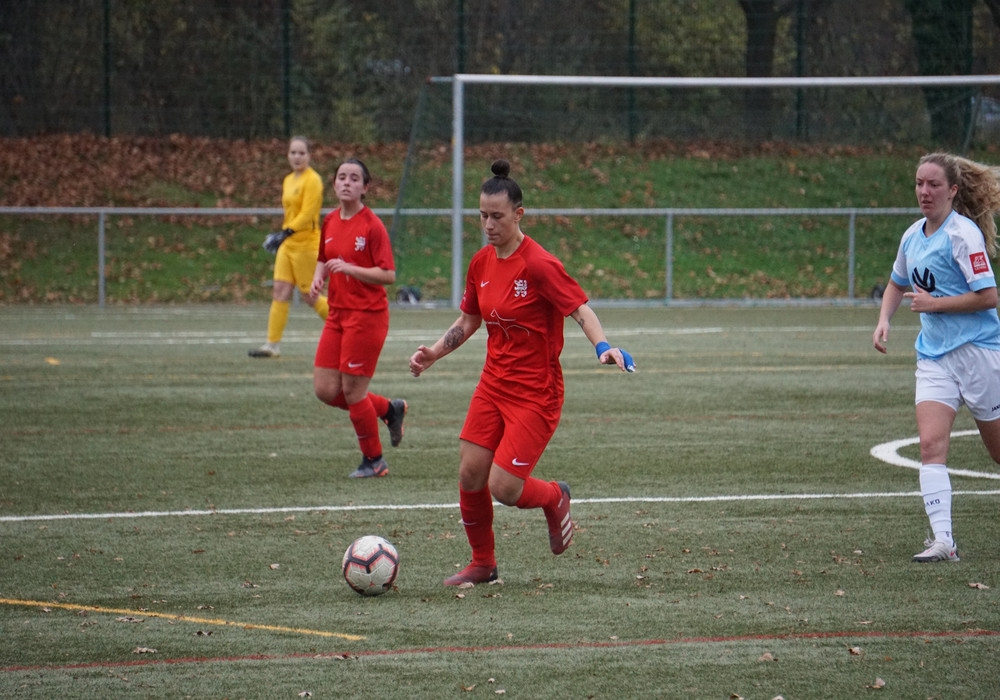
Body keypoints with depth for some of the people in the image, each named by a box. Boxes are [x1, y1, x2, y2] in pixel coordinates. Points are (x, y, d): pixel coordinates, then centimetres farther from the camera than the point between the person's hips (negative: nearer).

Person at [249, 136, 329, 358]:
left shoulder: (312, 180, -12)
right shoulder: (289, 180, 13)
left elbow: (307, 214, -19)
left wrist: (286, 233, -26)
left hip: (306, 245, -8)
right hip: (288, 246, 8)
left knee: (310, 296, 0)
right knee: (280, 292, 1)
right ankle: (272, 345, 1)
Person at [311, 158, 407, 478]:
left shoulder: (372, 226, -13)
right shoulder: (330, 221, 8)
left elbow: (388, 275, -16)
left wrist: (350, 268, -26)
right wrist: (318, 278, 1)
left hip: (367, 316, -7)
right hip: (337, 314, 7)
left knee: (352, 391, -3)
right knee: (325, 389, 3)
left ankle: (373, 460, 16)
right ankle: (389, 409, 25)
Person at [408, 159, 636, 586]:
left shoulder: (539, 265, -17)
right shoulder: (481, 263, 5)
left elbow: (581, 310, -21)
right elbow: (469, 320, 19)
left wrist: (603, 347, -38)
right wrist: (433, 353, 7)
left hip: (536, 391, -7)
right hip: (494, 384, 7)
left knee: (504, 488, -12)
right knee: (470, 475, 0)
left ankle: (555, 498, 22)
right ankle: (482, 564, 19)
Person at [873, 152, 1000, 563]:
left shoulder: (962, 233, -13)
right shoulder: (913, 237, 9)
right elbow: (898, 284, 28)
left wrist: (934, 304, -16)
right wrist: (883, 321, 11)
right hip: (934, 355, 6)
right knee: (931, 443, -13)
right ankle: (942, 540, -20)